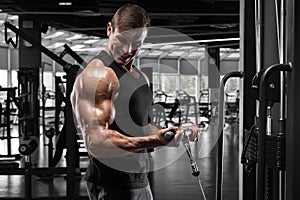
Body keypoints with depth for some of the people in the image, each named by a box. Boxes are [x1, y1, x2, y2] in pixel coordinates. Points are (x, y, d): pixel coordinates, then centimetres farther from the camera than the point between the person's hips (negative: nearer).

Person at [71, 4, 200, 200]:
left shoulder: (141, 77, 14)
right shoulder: (96, 75, -15)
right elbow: (95, 142, -24)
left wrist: (179, 132, 7)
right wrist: (154, 141, -32)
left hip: (141, 181, 9)